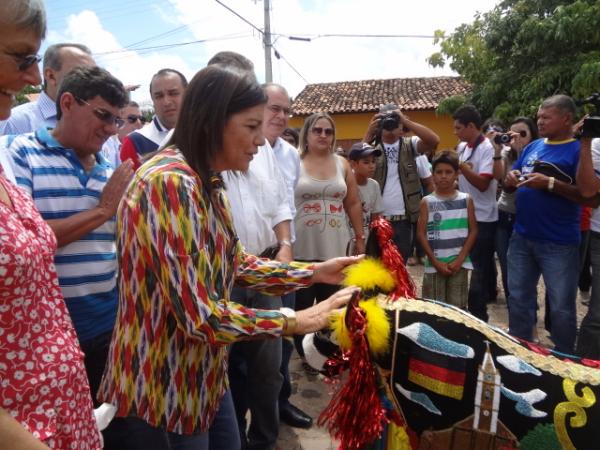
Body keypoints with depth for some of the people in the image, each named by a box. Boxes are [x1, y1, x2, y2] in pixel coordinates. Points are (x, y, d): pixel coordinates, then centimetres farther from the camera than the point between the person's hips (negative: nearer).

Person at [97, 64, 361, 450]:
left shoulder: (207, 183, 6)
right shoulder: (170, 183, -26)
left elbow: (235, 264, 10)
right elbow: (200, 317, -29)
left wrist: (314, 272, 3)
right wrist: (300, 321, -20)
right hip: (162, 393, -8)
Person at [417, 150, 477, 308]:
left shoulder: (466, 200, 2)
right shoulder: (427, 202, -1)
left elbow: (473, 231, 2)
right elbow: (421, 233, -2)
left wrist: (460, 259, -6)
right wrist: (436, 262, -7)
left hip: (459, 263, 1)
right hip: (434, 264, 0)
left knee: (457, 308, 7)